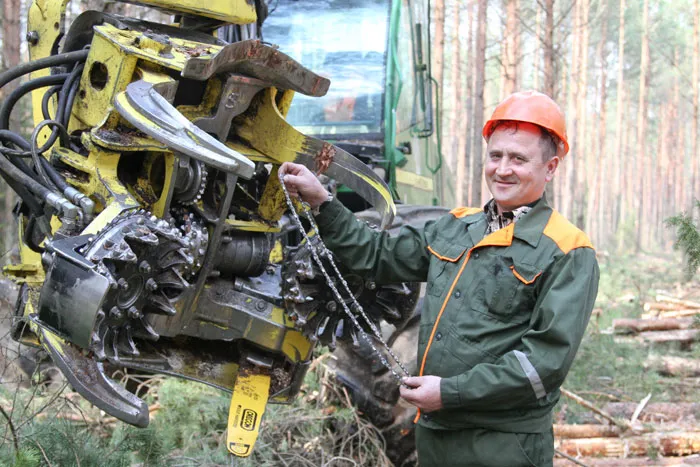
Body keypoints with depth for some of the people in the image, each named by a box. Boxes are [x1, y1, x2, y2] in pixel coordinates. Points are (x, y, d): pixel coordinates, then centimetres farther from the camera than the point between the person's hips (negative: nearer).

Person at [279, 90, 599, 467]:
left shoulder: (568, 254, -10)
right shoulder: (453, 228, 12)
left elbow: (548, 358, -18)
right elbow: (378, 255, 21)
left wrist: (450, 393, -18)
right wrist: (322, 203, 11)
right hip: (433, 433, 6)